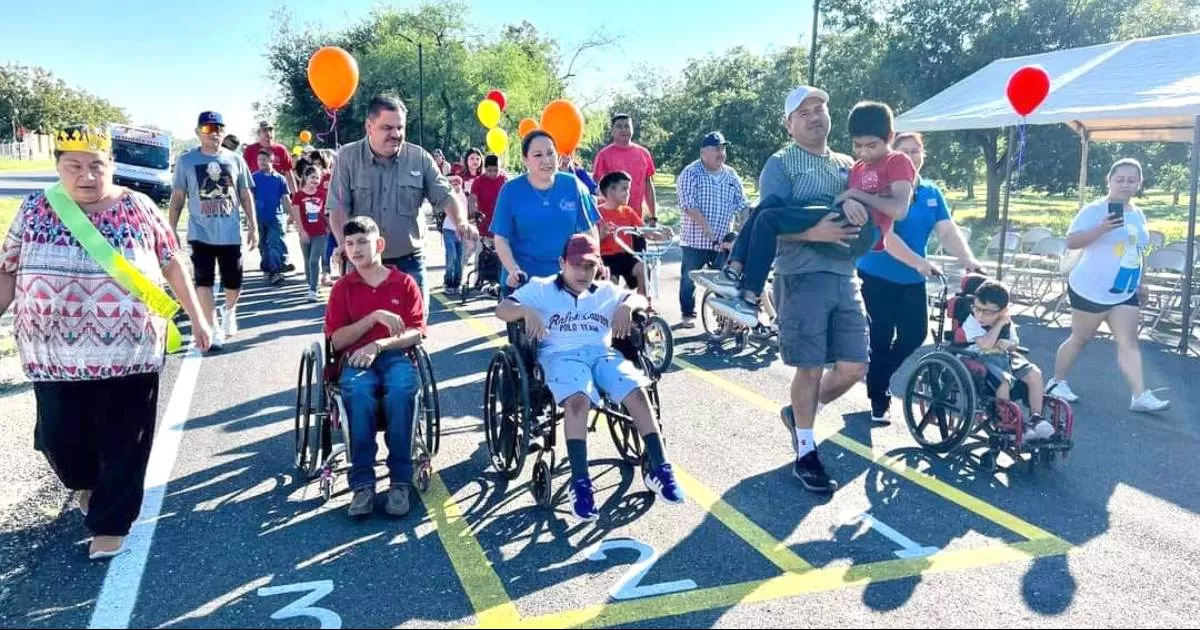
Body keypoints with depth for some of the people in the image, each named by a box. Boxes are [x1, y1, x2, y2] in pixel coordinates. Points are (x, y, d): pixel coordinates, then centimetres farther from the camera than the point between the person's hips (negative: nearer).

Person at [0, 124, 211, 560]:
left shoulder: (138, 208, -1)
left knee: (123, 442, 4)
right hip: (56, 354, 2)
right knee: (59, 438, 10)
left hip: (128, 351, -1)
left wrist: (196, 317, 5)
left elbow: (172, 264, 5)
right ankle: (87, 482, 43)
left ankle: (109, 523, 22)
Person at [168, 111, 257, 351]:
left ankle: (230, 312, 39)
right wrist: (171, 230, -1)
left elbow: (246, 196, 9)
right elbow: (177, 198, 3)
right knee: (203, 281, -2)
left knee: (233, 283, 9)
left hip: (231, 234, 1)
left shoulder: (235, 160, 4)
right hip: (201, 233, -1)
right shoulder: (186, 161, 0)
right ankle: (213, 329, 4)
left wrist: (253, 227, 5)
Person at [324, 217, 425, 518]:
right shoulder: (343, 287, 10)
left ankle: (401, 480, -28)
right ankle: (363, 483, -31)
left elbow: (415, 333, 2)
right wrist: (374, 316, -9)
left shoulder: (405, 283, 8)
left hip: (395, 356, 0)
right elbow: (337, 341, 2)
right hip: (356, 359, 1)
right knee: (358, 394, -36)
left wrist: (379, 344, -14)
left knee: (401, 391, -36)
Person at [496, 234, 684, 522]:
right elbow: (502, 309, 4)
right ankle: (580, 483, -35)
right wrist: (526, 311, -18)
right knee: (578, 399, -36)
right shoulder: (542, 288, 14)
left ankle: (658, 469, -18)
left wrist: (627, 306, -4)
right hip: (561, 355, -3)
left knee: (637, 391, -25)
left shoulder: (606, 291, 24)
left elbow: (641, 299, 20)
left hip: (602, 353, 4)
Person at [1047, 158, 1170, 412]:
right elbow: (1071, 242, -22)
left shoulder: (1138, 214, 11)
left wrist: (1140, 284, 20)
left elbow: (1136, 252, 22)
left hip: (1126, 293, 6)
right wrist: (1101, 229, -35)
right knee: (1080, 339, 5)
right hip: (1091, 290, -6)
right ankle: (1057, 382, 20)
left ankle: (1140, 396, -1)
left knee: (1129, 342, 1)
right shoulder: (1095, 210, -12)